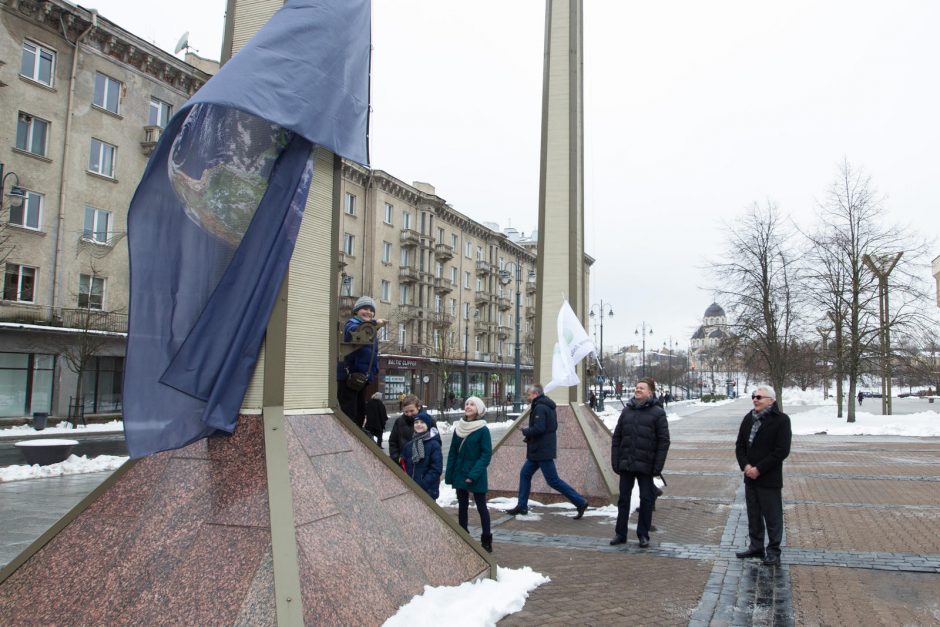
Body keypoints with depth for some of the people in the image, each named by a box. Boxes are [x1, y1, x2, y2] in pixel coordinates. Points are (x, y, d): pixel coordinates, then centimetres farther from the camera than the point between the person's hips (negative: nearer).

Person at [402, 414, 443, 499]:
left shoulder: (434, 445, -7)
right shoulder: (409, 445, 9)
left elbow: (436, 469, -12)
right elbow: (405, 466, 14)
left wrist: (422, 484, -17)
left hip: (428, 491, -5)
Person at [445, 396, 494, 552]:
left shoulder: (483, 430, -12)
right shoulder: (459, 428, 3)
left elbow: (486, 454, -13)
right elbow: (453, 452, 7)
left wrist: (474, 474, -19)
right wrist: (449, 474, 3)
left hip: (477, 478, -5)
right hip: (460, 475, 5)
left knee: (481, 507, 5)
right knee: (462, 506, 13)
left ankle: (486, 540, 15)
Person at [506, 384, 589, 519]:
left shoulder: (539, 408, -18)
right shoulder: (547, 406, 13)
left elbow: (538, 429, -28)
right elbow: (554, 426, 17)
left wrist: (525, 431, -9)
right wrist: (529, 431, 10)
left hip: (542, 451, -11)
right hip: (538, 451, 11)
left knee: (553, 480, -6)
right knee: (525, 474, 14)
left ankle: (580, 502, -1)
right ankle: (521, 506, 20)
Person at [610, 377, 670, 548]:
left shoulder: (657, 413, -4)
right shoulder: (627, 411, 8)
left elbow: (664, 441, -7)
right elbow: (617, 438, 9)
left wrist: (657, 466, -12)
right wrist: (615, 461, 2)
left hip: (645, 465, -4)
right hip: (626, 464, 4)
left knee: (646, 500, 6)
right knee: (623, 499, 9)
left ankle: (643, 535, 19)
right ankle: (620, 533, 19)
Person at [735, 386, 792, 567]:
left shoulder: (781, 420, -11)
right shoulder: (749, 418, 8)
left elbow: (782, 451, -16)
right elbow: (740, 445, 9)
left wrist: (759, 469, -17)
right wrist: (745, 465, -8)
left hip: (769, 479, -6)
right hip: (750, 477, 6)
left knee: (772, 517, 4)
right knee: (753, 515, 15)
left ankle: (773, 551, 17)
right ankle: (756, 547, 28)